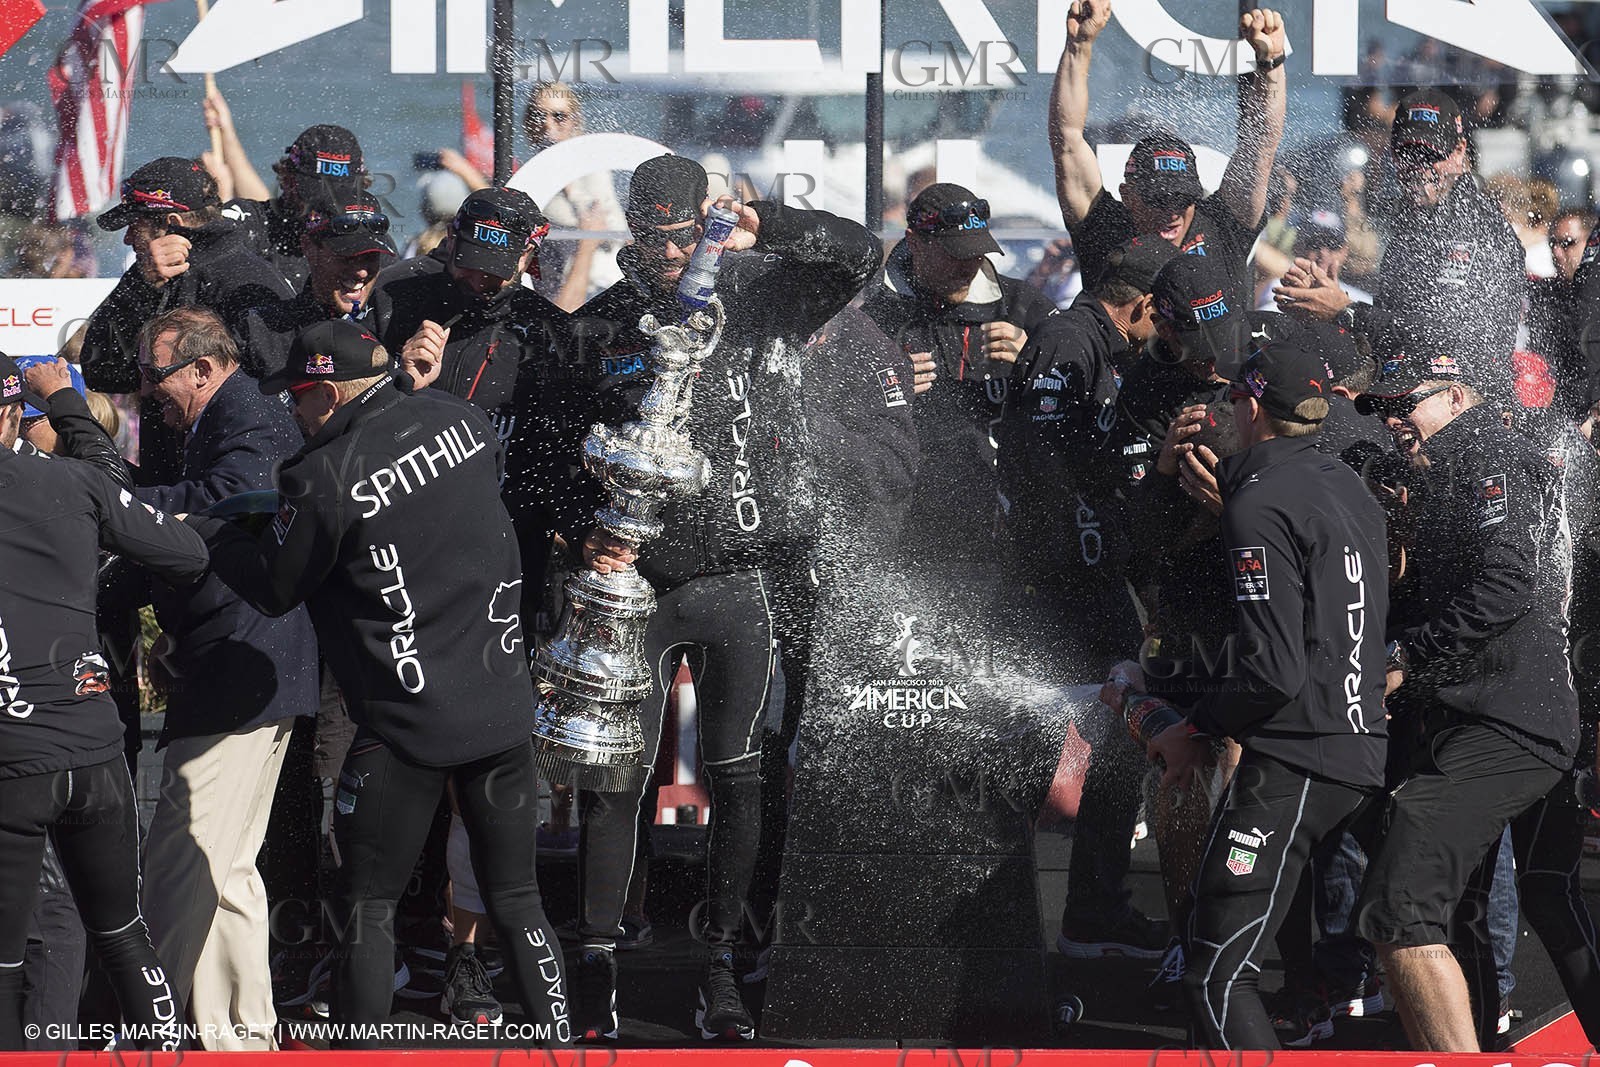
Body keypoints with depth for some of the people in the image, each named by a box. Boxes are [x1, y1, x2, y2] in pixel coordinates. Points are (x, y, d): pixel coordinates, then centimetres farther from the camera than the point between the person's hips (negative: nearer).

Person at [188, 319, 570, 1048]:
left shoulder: (324, 477, -15)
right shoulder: (457, 419, 1)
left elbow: (273, 588, -2)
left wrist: (193, 529, 10)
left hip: (406, 728, -5)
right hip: (504, 711, 5)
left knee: (366, 906, 7)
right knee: (515, 898, 12)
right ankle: (557, 1046, 11)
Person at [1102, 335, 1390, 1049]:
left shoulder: (1261, 504, -13)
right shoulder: (1351, 489, 15)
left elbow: (1275, 671, -20)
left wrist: (1195, 729, -4)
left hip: (1292, 765, -9)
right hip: (1363, 751, 9)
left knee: (1217, 979, -11)